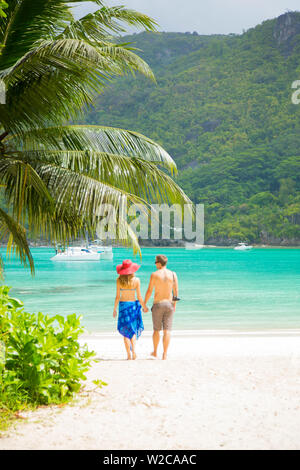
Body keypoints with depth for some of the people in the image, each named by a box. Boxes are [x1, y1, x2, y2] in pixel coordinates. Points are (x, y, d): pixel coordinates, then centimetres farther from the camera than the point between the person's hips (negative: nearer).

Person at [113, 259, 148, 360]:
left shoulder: (119, 280, -6)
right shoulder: (136, 280, -7)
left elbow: (117, 296, -4)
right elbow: (139, 297, -4)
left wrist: (114, 309, 7)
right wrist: (144, 307, 11)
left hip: (123, 305, 0)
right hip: (133, 305, 0)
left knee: (126, 331, 9)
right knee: (133, 329, 15)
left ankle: (129, 354, 4)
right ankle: (133, 350, -4)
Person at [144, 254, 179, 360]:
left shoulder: (154, 275, -8)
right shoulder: (173, 274, 0)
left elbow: (149, 291, -8)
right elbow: (176, 291, 3)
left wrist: (144, 304, 3)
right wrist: (174, 304, 16)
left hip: (158, 304, -2)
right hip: (169, 304, 2)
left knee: (156, 329, 13)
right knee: (167, 330, 2)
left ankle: (155, 352, 26)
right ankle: (165, 354, -2)